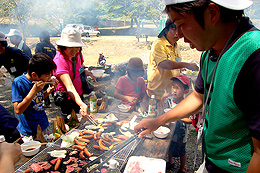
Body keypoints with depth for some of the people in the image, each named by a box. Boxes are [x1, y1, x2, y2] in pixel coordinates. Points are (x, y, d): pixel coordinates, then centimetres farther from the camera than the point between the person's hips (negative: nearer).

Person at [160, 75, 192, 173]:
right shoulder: (169, 100, -11)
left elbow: (190, 120, -23)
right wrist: (162, 100, -11)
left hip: (180, 134, -5)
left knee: (181, 152, 18)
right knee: (169, 148, 27)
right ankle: (170, 162, 57)